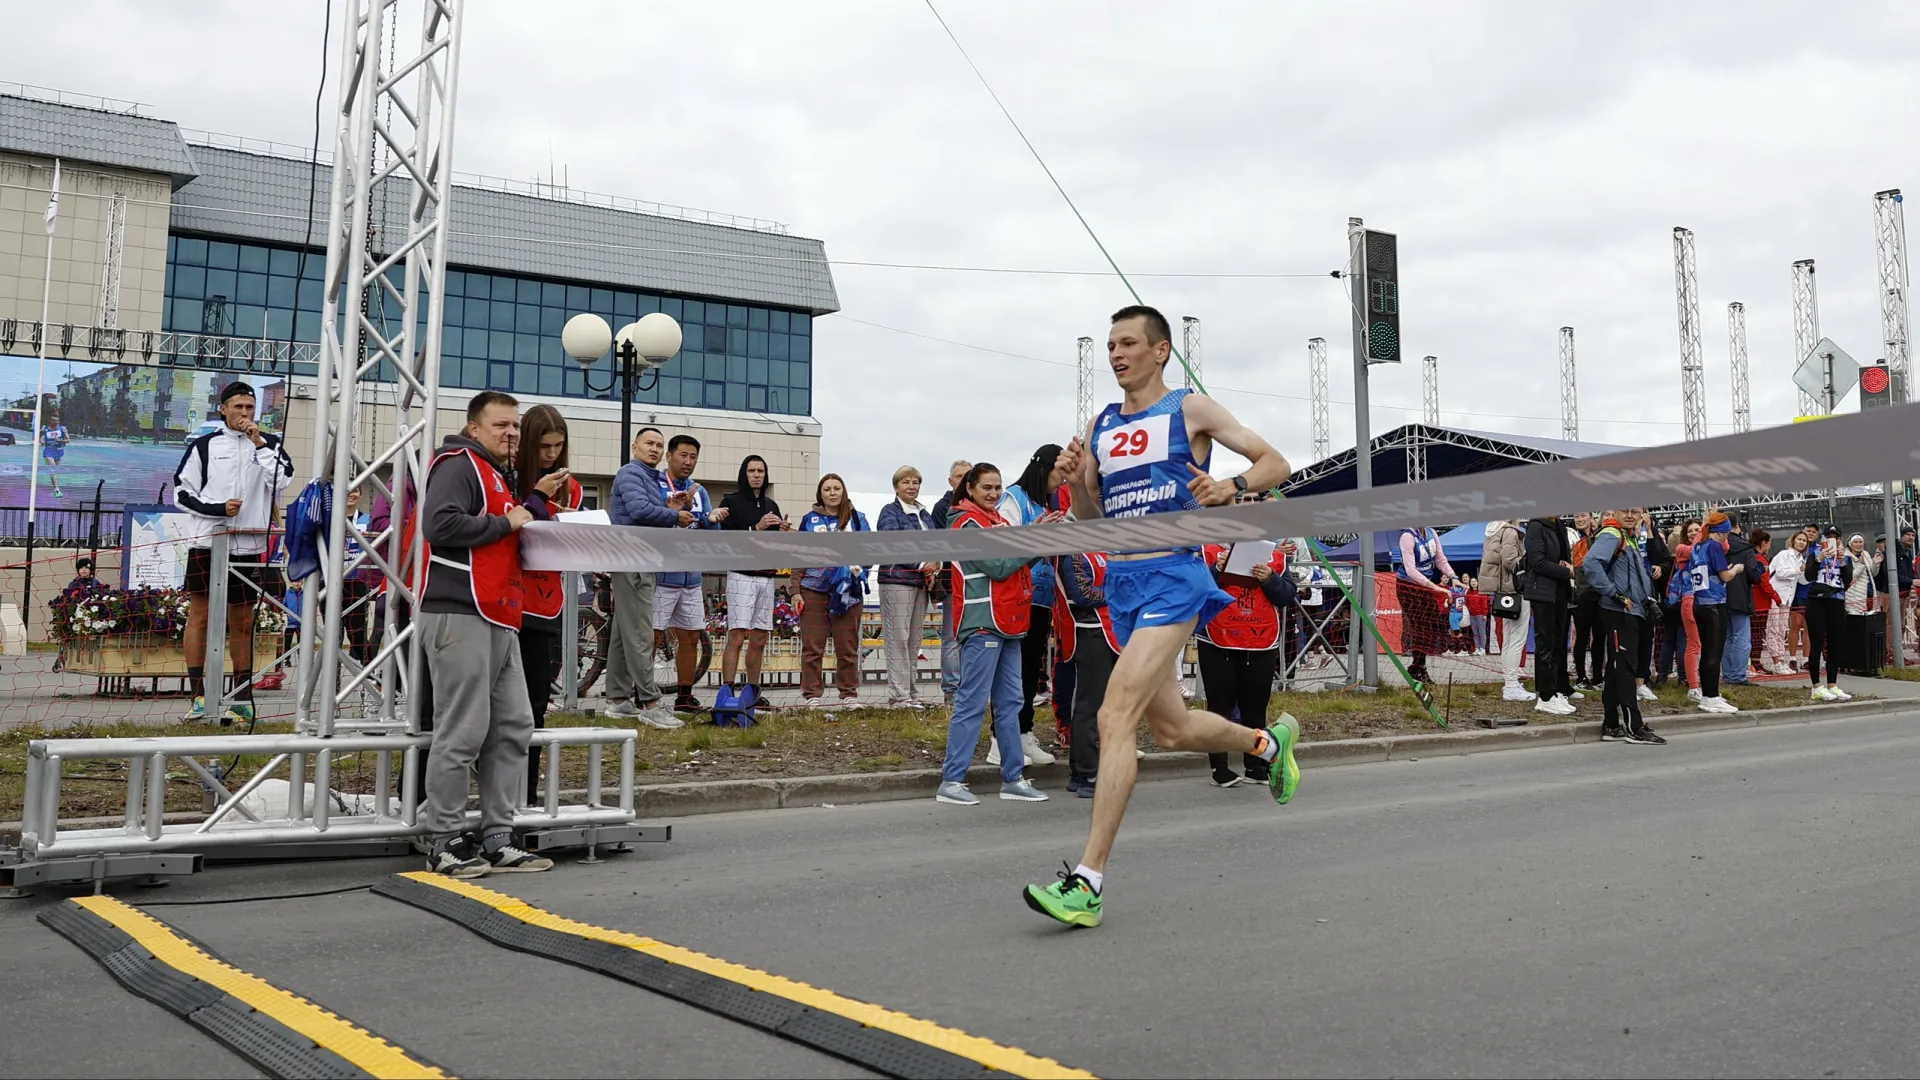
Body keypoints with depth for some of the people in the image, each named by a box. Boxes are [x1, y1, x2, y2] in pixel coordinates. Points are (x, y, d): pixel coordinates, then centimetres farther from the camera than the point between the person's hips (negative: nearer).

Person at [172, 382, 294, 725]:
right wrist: (218, 508, -9)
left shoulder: (269, 443, 8)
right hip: (206, 541, -1)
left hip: (248, 544, 1)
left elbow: (283, 479, -9)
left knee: (241, 622, 7)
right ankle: (199, 696, -2)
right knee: (199, 615, -4)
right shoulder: (204, 445, 6)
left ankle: (242, 699, 11)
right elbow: (182, 493, 4)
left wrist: (259, 443, -11)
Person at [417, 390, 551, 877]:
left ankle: (498, 840, 14)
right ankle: (446, 843, 3)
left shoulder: (499, 476, 26)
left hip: (498, 620, 10)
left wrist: (533, 507, 15)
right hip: (460, 614, -10)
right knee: (462, 733, -7)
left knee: (514, 727, 8)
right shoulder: (458, 465, -5)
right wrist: (506, 523, -11)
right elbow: (440, 524, -21)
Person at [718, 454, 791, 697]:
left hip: (766, 578, 6)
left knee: (759, 639, 7)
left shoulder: (771, 505, 18)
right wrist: (756, 528, -18)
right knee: (736, 637, -12)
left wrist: (783, 532, -3)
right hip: (741, 575, -6)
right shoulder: (731, 502, 0)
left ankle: (753, 693, 13)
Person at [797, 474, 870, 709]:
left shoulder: (857, 519, 9)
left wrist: (859, 566, -12)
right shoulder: (810, 520, 8)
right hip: (813, 590, 0)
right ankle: (811, 694, 8)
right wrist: (796, 591, 0)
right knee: (812, 646, 1)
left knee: (848, 646, 5)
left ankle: (849, 693, 14)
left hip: (848, 591, 1)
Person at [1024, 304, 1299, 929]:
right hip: (1121, 582, 7)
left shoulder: (1190, 410, 1)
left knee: (1115, 716, -20)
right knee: (1171, 729, 15)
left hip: (1172, 578, -7)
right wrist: (1074, 481, -2)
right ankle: (1269, 741, 45)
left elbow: (1276, 463, 3)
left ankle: (1088, 882, -18)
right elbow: (1090, 519, 19)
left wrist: (1233, 486, -17)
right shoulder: (1100, 426, 16)